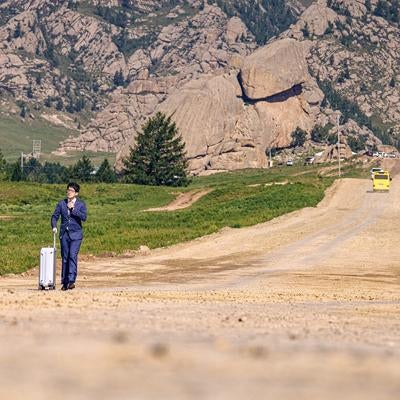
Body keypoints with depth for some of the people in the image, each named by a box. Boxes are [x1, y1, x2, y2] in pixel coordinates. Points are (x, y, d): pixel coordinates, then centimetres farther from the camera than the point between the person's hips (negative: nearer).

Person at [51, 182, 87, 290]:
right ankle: (64, 282, 10)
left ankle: (71, 281, -18)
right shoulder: (61, 204, 9)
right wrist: (54, 227, -8)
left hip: (76, 234, -3)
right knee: (65, 258, 5)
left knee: (73, 256, -15)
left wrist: (73, 209, -15)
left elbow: (84, 217, -11)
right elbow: (55, 216, 9)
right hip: (64, 234, 3)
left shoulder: (81, 204, 2)